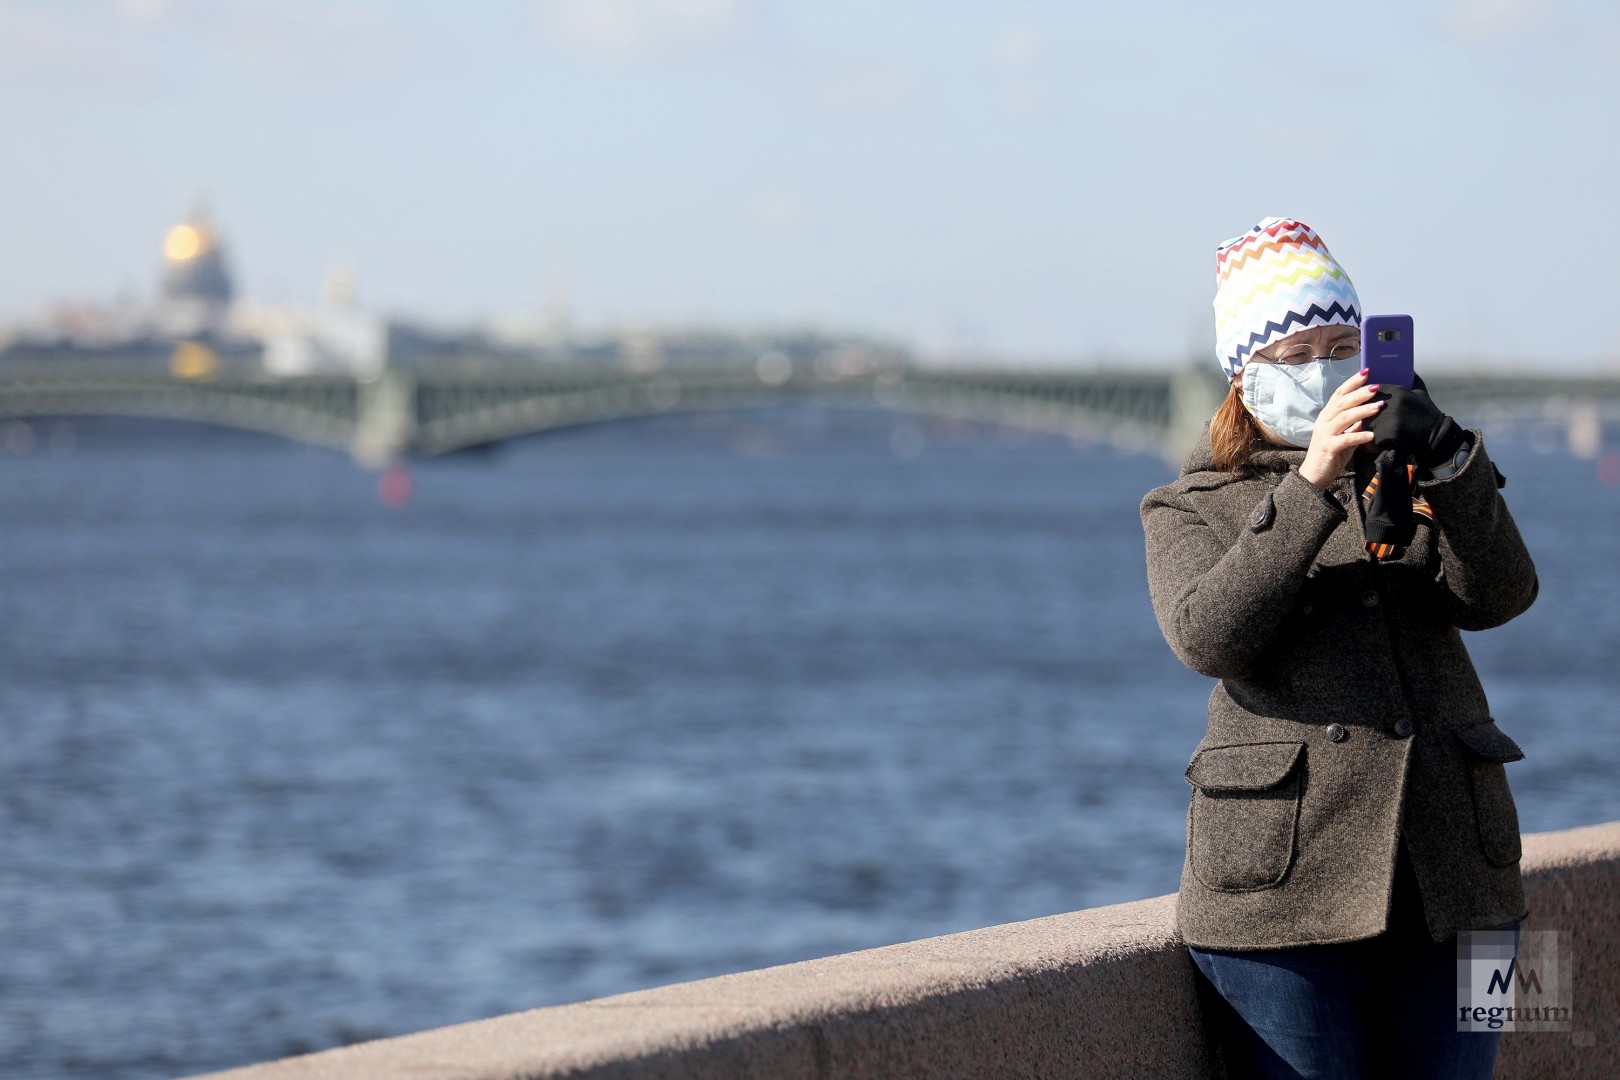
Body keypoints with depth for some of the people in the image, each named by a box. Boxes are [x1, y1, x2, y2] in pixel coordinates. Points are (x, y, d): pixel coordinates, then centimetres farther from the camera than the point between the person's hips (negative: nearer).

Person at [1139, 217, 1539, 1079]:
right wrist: (1310, 485, -19)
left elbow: (1500, 594, -2)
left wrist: (1447, 465, -19)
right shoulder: (1190, 510, 11)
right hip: (1284, 884, -3)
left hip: (1451, 877, 3)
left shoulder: (1414, 477, 18)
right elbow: (1208, 635, -11)